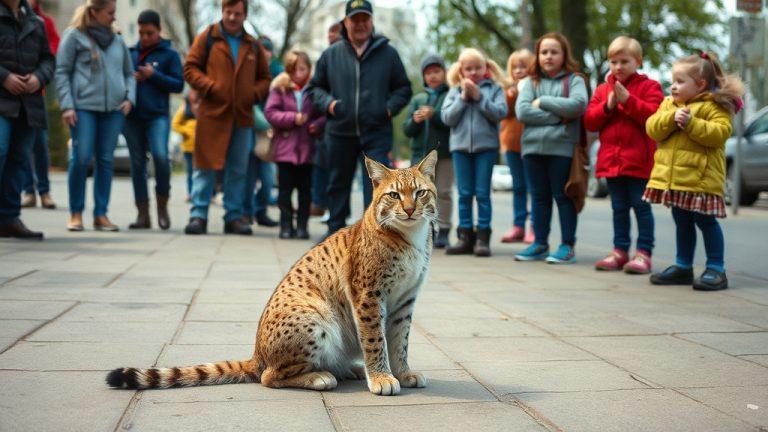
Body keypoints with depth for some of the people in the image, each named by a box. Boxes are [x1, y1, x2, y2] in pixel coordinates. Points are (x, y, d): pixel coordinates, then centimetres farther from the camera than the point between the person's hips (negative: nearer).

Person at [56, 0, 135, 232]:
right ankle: (76, 213, 6)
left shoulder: (117, 40, 16)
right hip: (83, 107, -4)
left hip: (114, 108, 4)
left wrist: (130, 98, 4)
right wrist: (66, 105, -9)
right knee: (81, 158, -7)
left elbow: (129, 73, 21)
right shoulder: (74, 36, 3)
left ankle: (101, 214, 9)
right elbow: (62, 72, 0)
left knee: (105, 160, 3)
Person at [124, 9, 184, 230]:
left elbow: (178, 85, 0)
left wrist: (154, 75, -11)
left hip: (158, 115, -4)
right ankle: (143, 214, 12)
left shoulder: (169, 54, 3)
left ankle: (162, 205, -2)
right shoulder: (130, 52, 12)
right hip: (132, 116, 4)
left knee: (160, 156, -22)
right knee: (137, 163, 5)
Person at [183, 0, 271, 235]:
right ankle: (198, 216, -1)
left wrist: (254, 93, -2)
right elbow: (190, 68, 1)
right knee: (206, 166, -5)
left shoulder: (253, 46, 13)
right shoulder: (208, 37, 4)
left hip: (243, 116, 4)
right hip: (212, 113, -4)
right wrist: (210, 87, -13)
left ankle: (234, 217, 15)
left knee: (238, 170, 7)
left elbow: (265, 78, 18)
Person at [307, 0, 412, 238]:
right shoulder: (331, 54, 4)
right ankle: (336, 231, 26)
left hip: (376, 132, -2)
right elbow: (315, 87, 13)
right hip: (340, 132, 2)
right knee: (338, 183, 12)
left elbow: (403, 88, 10)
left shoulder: (387, 53, 2)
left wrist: (390, 107, -7)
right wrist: (328, 103, -6)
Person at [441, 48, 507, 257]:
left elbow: (500, 113, -10)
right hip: (460, 146, 2)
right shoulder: (455, 91, 8)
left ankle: (483, 237, 3)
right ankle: (465, 236, 10)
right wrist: (463, 98, -7)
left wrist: (479, 97, -11)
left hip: (486, 145, -2)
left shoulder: (494, 88, 3)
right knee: (464, 193, 6)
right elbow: (447, 118, 0)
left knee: (482, 193, 0)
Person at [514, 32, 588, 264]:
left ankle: (568, 245, 8)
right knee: (539, 196, 11)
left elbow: (577, 105, -17)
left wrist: (543, 101, -10)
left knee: (563, 196, 2)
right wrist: (557, 116, -12)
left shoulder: (574, 80, 2)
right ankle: (540, 243, 19)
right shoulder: (531, 82, 10)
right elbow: (522, 111, -5)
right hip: (533, 147, 4)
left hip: (561, 147, -4)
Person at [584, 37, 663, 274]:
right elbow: (589, 121, 6)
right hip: (611, 161, 5)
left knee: (641, 207, 0)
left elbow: (654, 115, -16)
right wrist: (608, 106, -9)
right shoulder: (602, 90, 13)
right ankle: (620, 251, 19)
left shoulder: (649, 86, 0)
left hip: (638, 160, -5)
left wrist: (628, 99, -18)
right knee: (619, 208, 12)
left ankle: (644, 253, 4)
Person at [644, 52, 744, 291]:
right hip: (673, 176, 7)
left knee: (705, 221, -3)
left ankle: (716, 269, 5)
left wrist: (691, 123, -24)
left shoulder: (714, 106, -6)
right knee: (682, 222, 16)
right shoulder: (668, 103, 13)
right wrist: (672, 117, -14)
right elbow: (652, 129, 2)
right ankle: (683, 267, 26)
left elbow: (720, 132, -19)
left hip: (700, 177, -6)